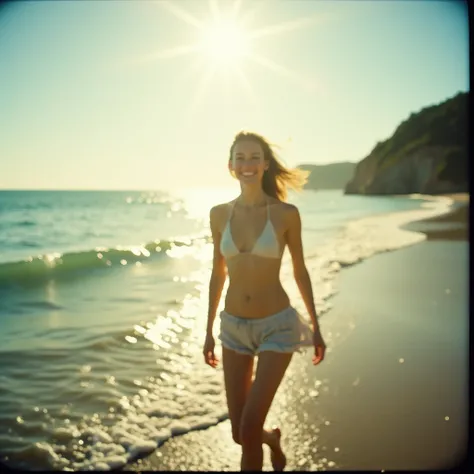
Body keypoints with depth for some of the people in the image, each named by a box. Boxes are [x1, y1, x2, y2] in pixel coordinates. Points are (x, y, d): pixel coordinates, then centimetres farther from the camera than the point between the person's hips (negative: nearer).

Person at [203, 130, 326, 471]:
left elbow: (300, 271, 1)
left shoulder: (286, 213, -9)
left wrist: (316, 327, 5)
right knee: (240, 433, 11)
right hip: (234, 328, 4)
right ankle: (273, 439, 47)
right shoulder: (220, 214, 0)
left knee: (249, 430, -10)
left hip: (277, 326, -3)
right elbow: (218, 274, 8)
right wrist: (209, 331, 11)